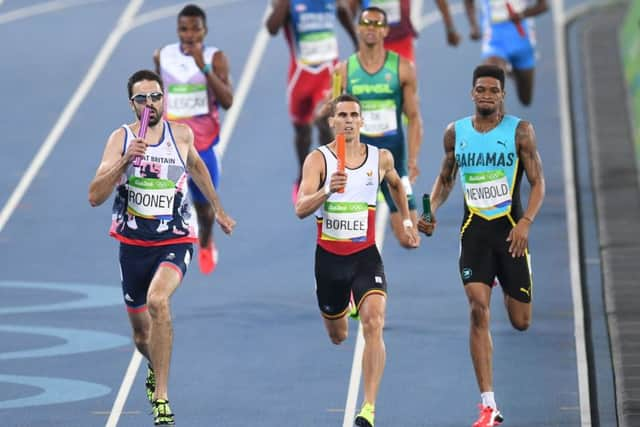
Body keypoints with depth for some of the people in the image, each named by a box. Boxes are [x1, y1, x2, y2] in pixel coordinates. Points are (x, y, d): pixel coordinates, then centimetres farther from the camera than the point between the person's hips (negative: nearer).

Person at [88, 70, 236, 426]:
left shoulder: (181, 134, -1)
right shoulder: (121, 139, -6)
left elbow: (196, 166, 23)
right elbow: (95, 197, -15)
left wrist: (218, 209, 30)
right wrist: (125, 160, -27)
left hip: (175, 240, -2)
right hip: (134, 243, 2)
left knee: (157, 300, -32)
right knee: (141, 334, 14)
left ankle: (161, 397, -27)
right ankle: (156, 367, 53)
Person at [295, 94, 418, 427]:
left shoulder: (380, 158, 0)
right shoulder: (318, 159, -9)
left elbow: (396, 184, 25)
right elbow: (301, 209, -23)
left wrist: (406, 219, 19)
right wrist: (327, 191, -40)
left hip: (366, 255, 0)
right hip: (329, 256, 0)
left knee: (373, 323, -23)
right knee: (337, 336, 17)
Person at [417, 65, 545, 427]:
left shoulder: (520, 131, -4)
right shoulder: (456, 133, 5)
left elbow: (538, 182, -4)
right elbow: (445, 179, 17)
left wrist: (526, 222, -19)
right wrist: (431, 212, -2)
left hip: (511, 230, -1)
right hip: (474, 230, 1)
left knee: (521, 322, 5)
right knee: (479, 310, -15)